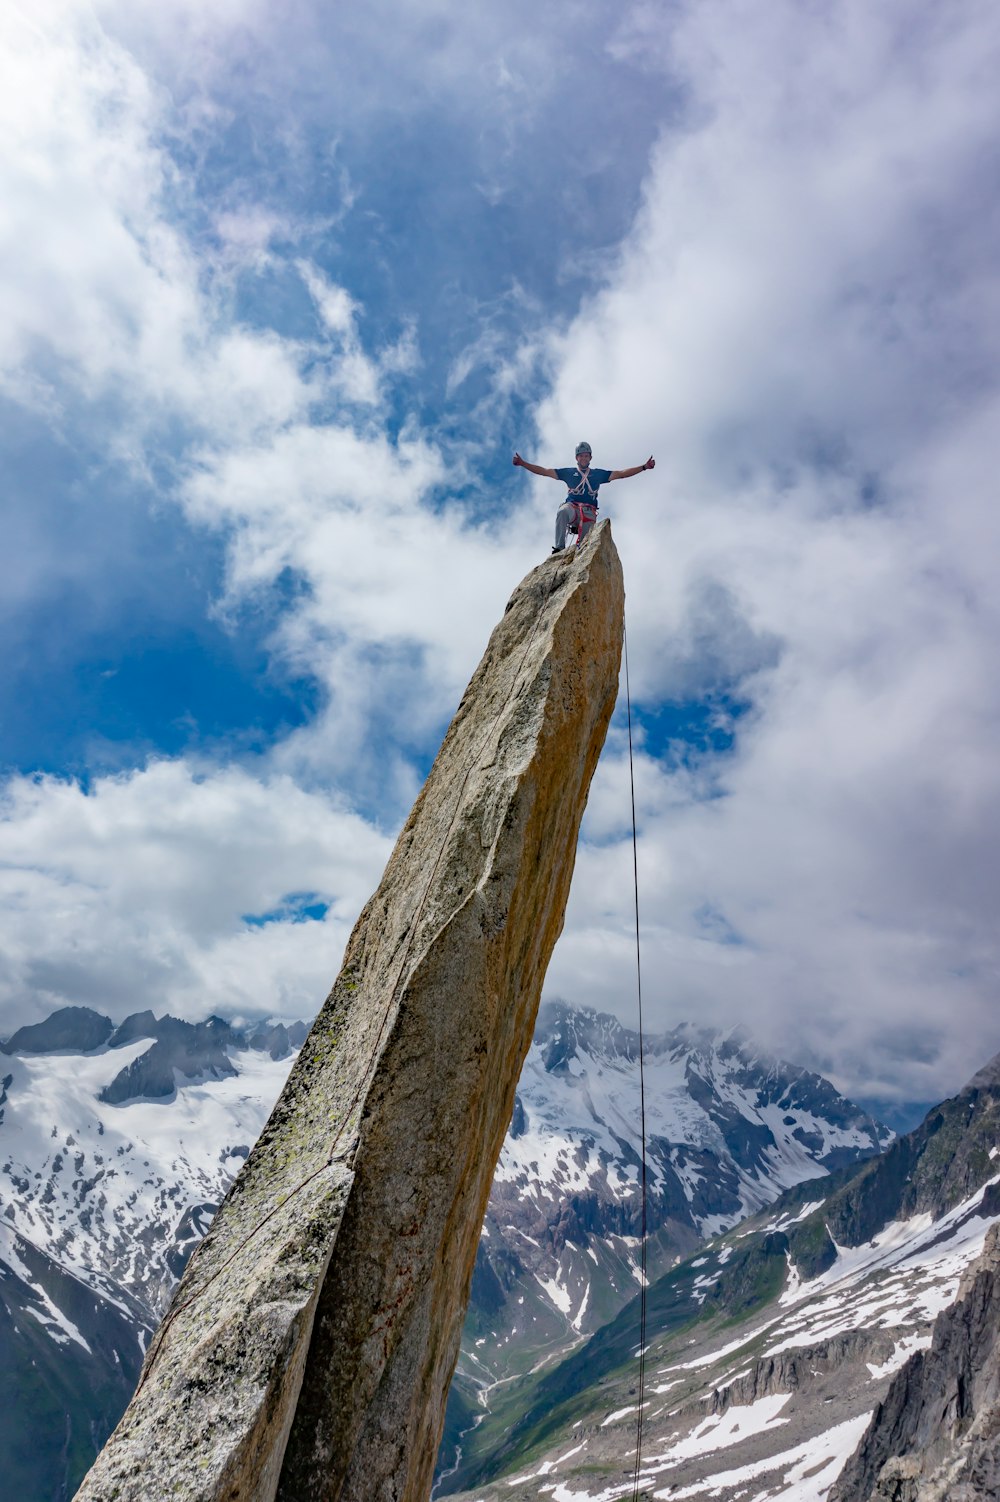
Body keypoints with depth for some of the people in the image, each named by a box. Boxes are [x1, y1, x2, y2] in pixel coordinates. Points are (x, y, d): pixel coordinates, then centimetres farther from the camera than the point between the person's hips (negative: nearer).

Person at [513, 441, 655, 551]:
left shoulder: (598, 474, 20)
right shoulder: (569, 473, 17)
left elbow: (621, 474, 16)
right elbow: (544, 471, 14)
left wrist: (644, 467, 8)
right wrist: (523, 463, 6)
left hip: (589, 512, 2)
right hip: (571, 507, -2)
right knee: (562, 512, -37)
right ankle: (559, 548, -40)